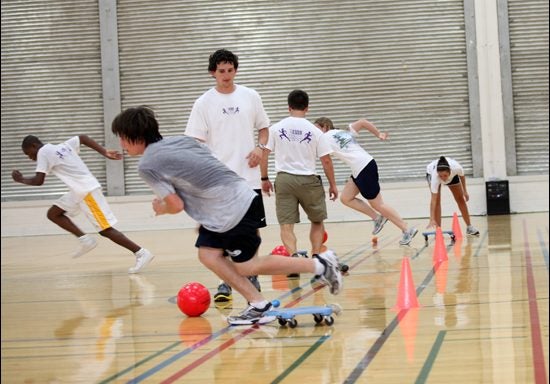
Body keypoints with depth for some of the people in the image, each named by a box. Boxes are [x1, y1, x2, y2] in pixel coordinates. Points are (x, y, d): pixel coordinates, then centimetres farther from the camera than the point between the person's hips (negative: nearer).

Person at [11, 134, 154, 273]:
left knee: (105, 230, -8)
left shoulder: (43, 152, -5)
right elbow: (83, 137, 22)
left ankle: (142, 254, -8)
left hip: (87, 191, -9)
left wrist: (21, 179, 9)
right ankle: (85, 239, 6)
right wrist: (105, 153, 14)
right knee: (53, 213, 12)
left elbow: (38, 181, -10)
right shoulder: (62, 147, 19)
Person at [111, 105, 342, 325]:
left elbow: (176, 205, -10)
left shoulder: (147, 166, -10)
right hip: (240, 195, 9)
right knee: (208, 254, 9)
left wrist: (160, 209, 12)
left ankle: (319, 264, 5)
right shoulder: (179, 140, 12)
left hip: (232, 209, -9)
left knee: (245, 266, 5)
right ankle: (258, 305, 7)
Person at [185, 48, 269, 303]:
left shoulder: (250, 97, 5)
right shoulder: (204, 103, -1)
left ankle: (252, 276, 21)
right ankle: (225, 283, 4)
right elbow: (196, 142, -2)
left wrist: (260, 148, -5)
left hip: (248, 176, 2)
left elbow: (263, 128, 15)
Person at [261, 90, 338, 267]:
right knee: (317, 221, 18)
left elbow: (263, 154, 1)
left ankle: (294, 254, -22)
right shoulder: (315, 131, -1)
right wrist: (333, 185, 10)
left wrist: (264, 179, 12)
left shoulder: (276, 128, 2)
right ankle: (315, 256, 8)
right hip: (308, 180, 0)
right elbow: (326, 161, 0)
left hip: (284, 179, 0)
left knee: (286, 224, 2)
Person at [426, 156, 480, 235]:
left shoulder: (456, 168, -43)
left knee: (460, 199, 5)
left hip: (452, 175, 3)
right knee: (437, 200, -18)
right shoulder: (435, 176, -47)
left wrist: (465, 191, -5)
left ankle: (469, 227, 16)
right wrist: (432, 219, -52)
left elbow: (462, 175, -14)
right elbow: (433, 200, -46)